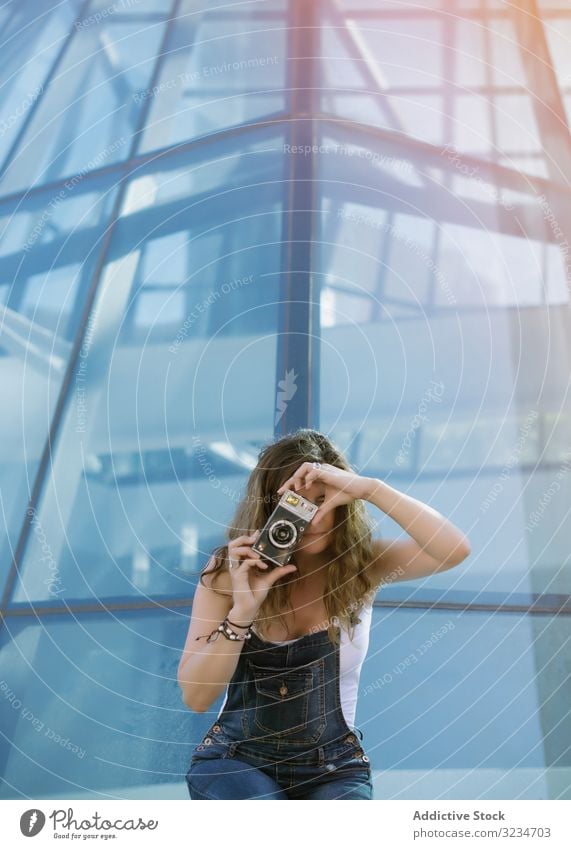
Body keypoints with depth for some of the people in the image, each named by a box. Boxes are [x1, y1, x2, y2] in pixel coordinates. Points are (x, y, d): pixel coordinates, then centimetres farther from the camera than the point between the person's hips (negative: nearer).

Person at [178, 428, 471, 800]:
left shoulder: (362, 564, -8)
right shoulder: (228, 570, -9)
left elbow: (455, 550, -26)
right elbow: (195, 696, -14)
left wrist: (369, 488, -32)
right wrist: (242, 610, -28)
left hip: (333, 766, 1)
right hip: (236, 758, 0)